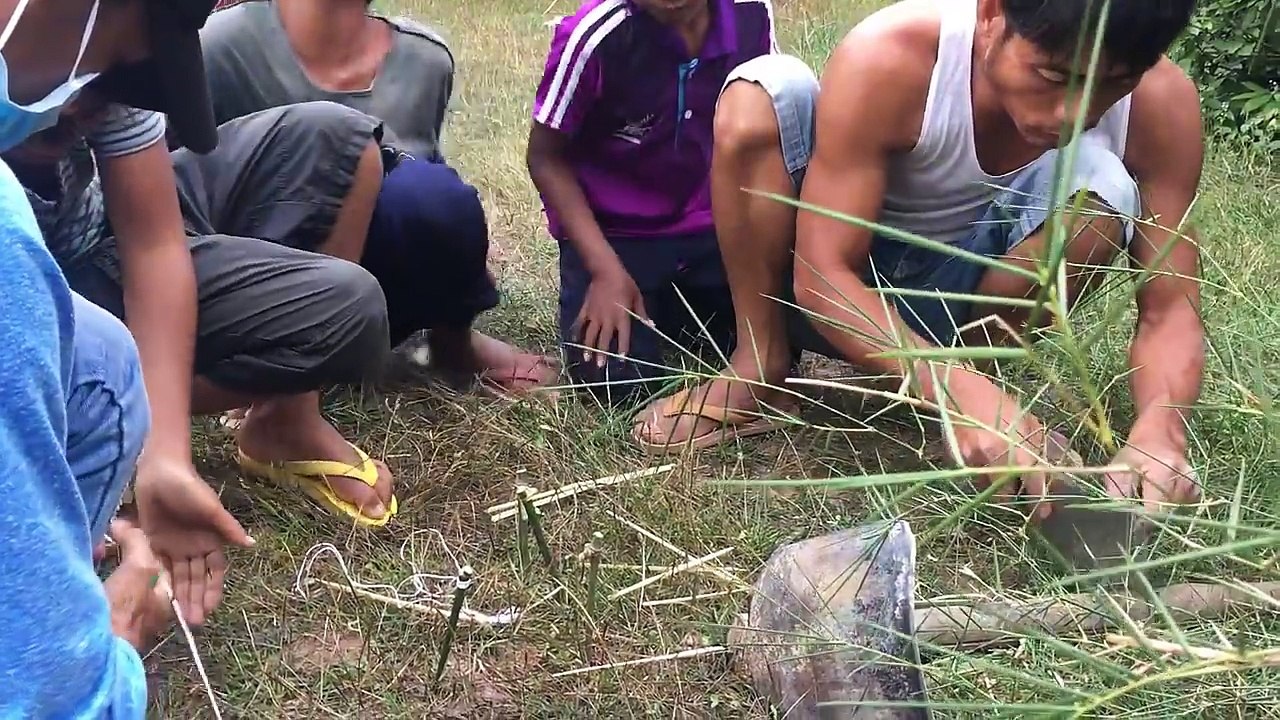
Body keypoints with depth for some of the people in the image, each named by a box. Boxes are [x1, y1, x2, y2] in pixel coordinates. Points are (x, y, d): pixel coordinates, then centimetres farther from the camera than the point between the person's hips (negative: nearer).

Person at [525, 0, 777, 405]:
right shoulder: (598, 35, -22)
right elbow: (546, 156, -12)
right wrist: (606, 269, -17)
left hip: (709, 228, 4)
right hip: (613, 231, -3)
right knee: (620, 383, -18)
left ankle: (677, 311, 18)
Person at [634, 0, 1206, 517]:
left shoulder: (1159, 101, -22)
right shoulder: (887, 58, -30)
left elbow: (1170, 306, -19)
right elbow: (821, 276, -31)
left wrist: (1159, 430, -41)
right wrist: (957, 391, -46)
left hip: (951, 299, 1)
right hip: (842, 293, -1)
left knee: (1102, 187, -28)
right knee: (764, 89, -28)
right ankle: (760, 367, -12)